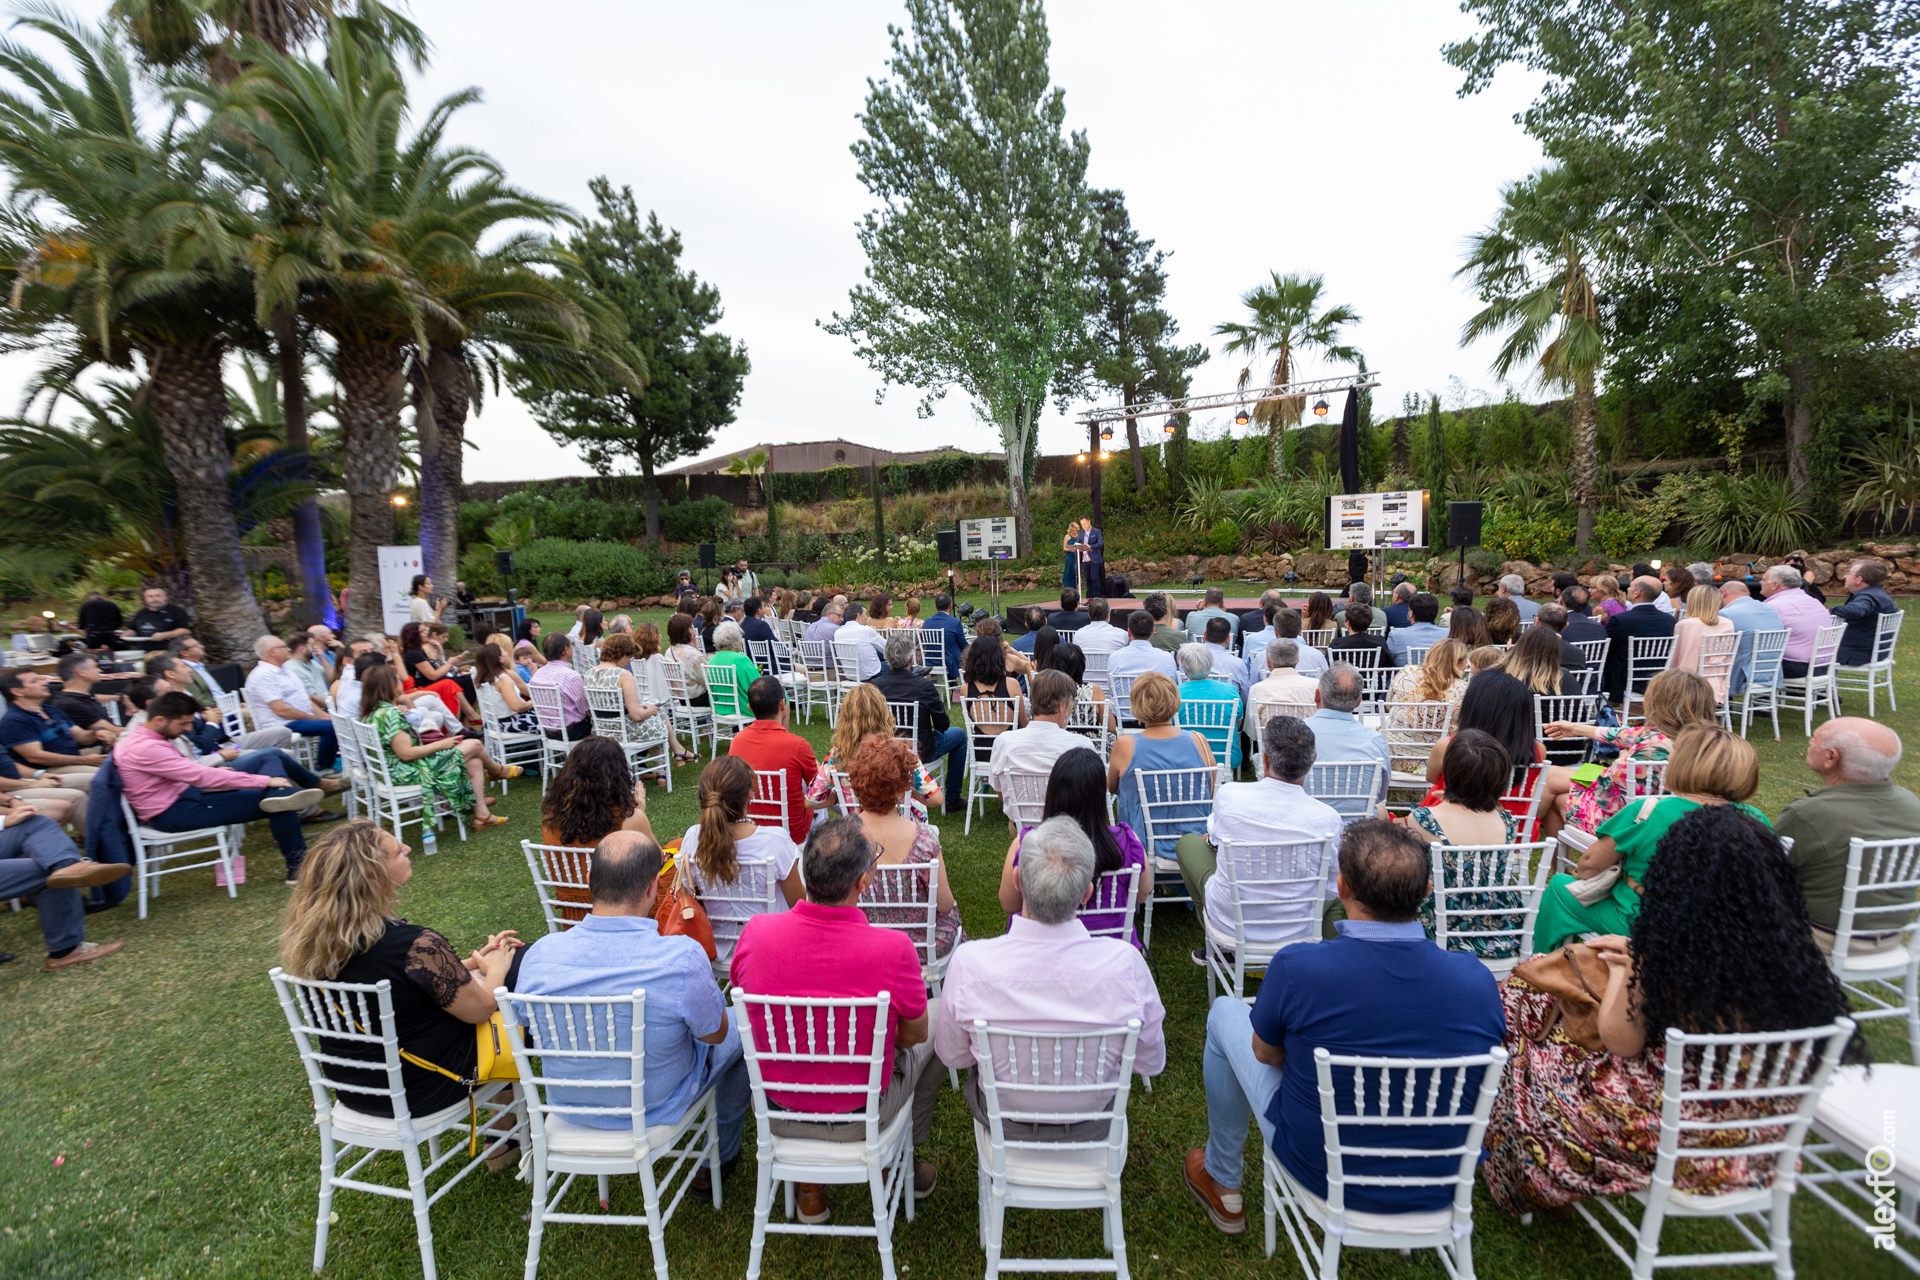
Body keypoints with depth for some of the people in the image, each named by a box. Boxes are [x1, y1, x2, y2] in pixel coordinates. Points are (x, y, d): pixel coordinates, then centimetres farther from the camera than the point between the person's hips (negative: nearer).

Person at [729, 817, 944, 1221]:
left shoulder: (756, 933, -21)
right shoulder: (894, 949, -30)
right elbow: (912, 1035, -11)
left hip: (779, 1110, 3)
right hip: (862, 1116, -2)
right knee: (942, 1015, 20)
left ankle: (809, 1189, 36)